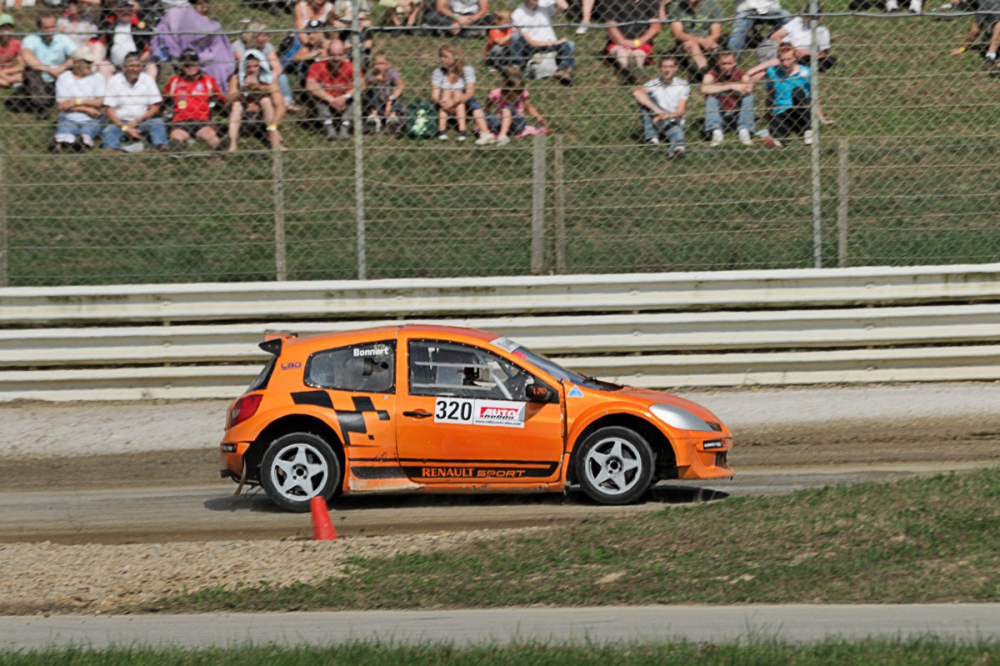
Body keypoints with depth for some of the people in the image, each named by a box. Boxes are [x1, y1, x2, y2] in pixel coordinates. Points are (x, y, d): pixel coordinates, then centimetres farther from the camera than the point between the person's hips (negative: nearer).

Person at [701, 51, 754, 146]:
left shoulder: (741, 75, -8)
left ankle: (744, 131, -28)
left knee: (748, 95, -21)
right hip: (719, 115, 0)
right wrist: (730, 86, -34)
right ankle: (716, 132, -34)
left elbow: (748, 88, -32)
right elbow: (705, 89, -32)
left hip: (738, 115, 0)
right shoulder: (712, 75, -9)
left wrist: (722, 86, -25)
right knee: (711, 96, -24)